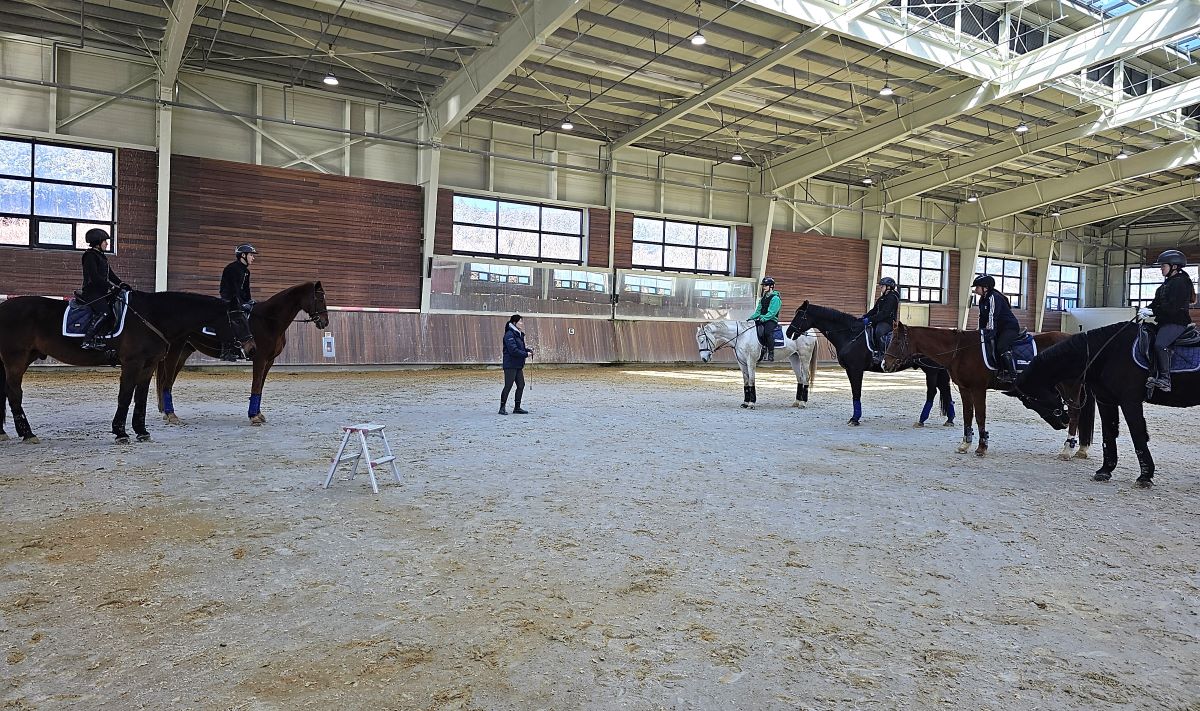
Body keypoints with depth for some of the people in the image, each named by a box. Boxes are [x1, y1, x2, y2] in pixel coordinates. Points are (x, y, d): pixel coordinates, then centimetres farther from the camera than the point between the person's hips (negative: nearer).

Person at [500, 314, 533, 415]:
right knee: (508, 386, -5)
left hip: (518, 365, 9)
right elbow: (513, 350, -21)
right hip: (510, 365, -9)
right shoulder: (509, 334, -14)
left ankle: (517, 408, 16)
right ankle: (502, 408, 4)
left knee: (521, 385, 9)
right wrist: (526, 354, -16)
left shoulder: (518, 334, 16)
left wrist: (528, 350, 3)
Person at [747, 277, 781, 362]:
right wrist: (751, 317, 5)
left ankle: (771, 354, -33)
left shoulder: (775, 298, -6)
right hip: (761, 320, 9)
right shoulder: (763, 299, 20)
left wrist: (763, 319, -27)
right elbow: (758, 311, 21)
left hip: (771, 320, -8)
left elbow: (772, 313, -16)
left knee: (767, 332, -35)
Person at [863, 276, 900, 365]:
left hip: (888, 322, -11)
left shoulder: (892, 298, -11)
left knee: (879, 331, -37)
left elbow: (884, 313, -22)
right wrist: (865, 316, 4)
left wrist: (870, 319, -28)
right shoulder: (882, 298, 20)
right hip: (879, 321, 11)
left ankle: (881, 354, -39)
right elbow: (874, 310, 21)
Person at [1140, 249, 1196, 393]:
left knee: (1160, 344, -28)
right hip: (1165, 322, 11)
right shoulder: (1168, 283, 19)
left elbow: (1173, 307, -20)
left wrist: (1152, 312, -22)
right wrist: (1146, 309, -1)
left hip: (1176, 322, -11)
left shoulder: (1181, 282, -11)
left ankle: (1165, 379, -29)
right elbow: (1157, 302, 17)